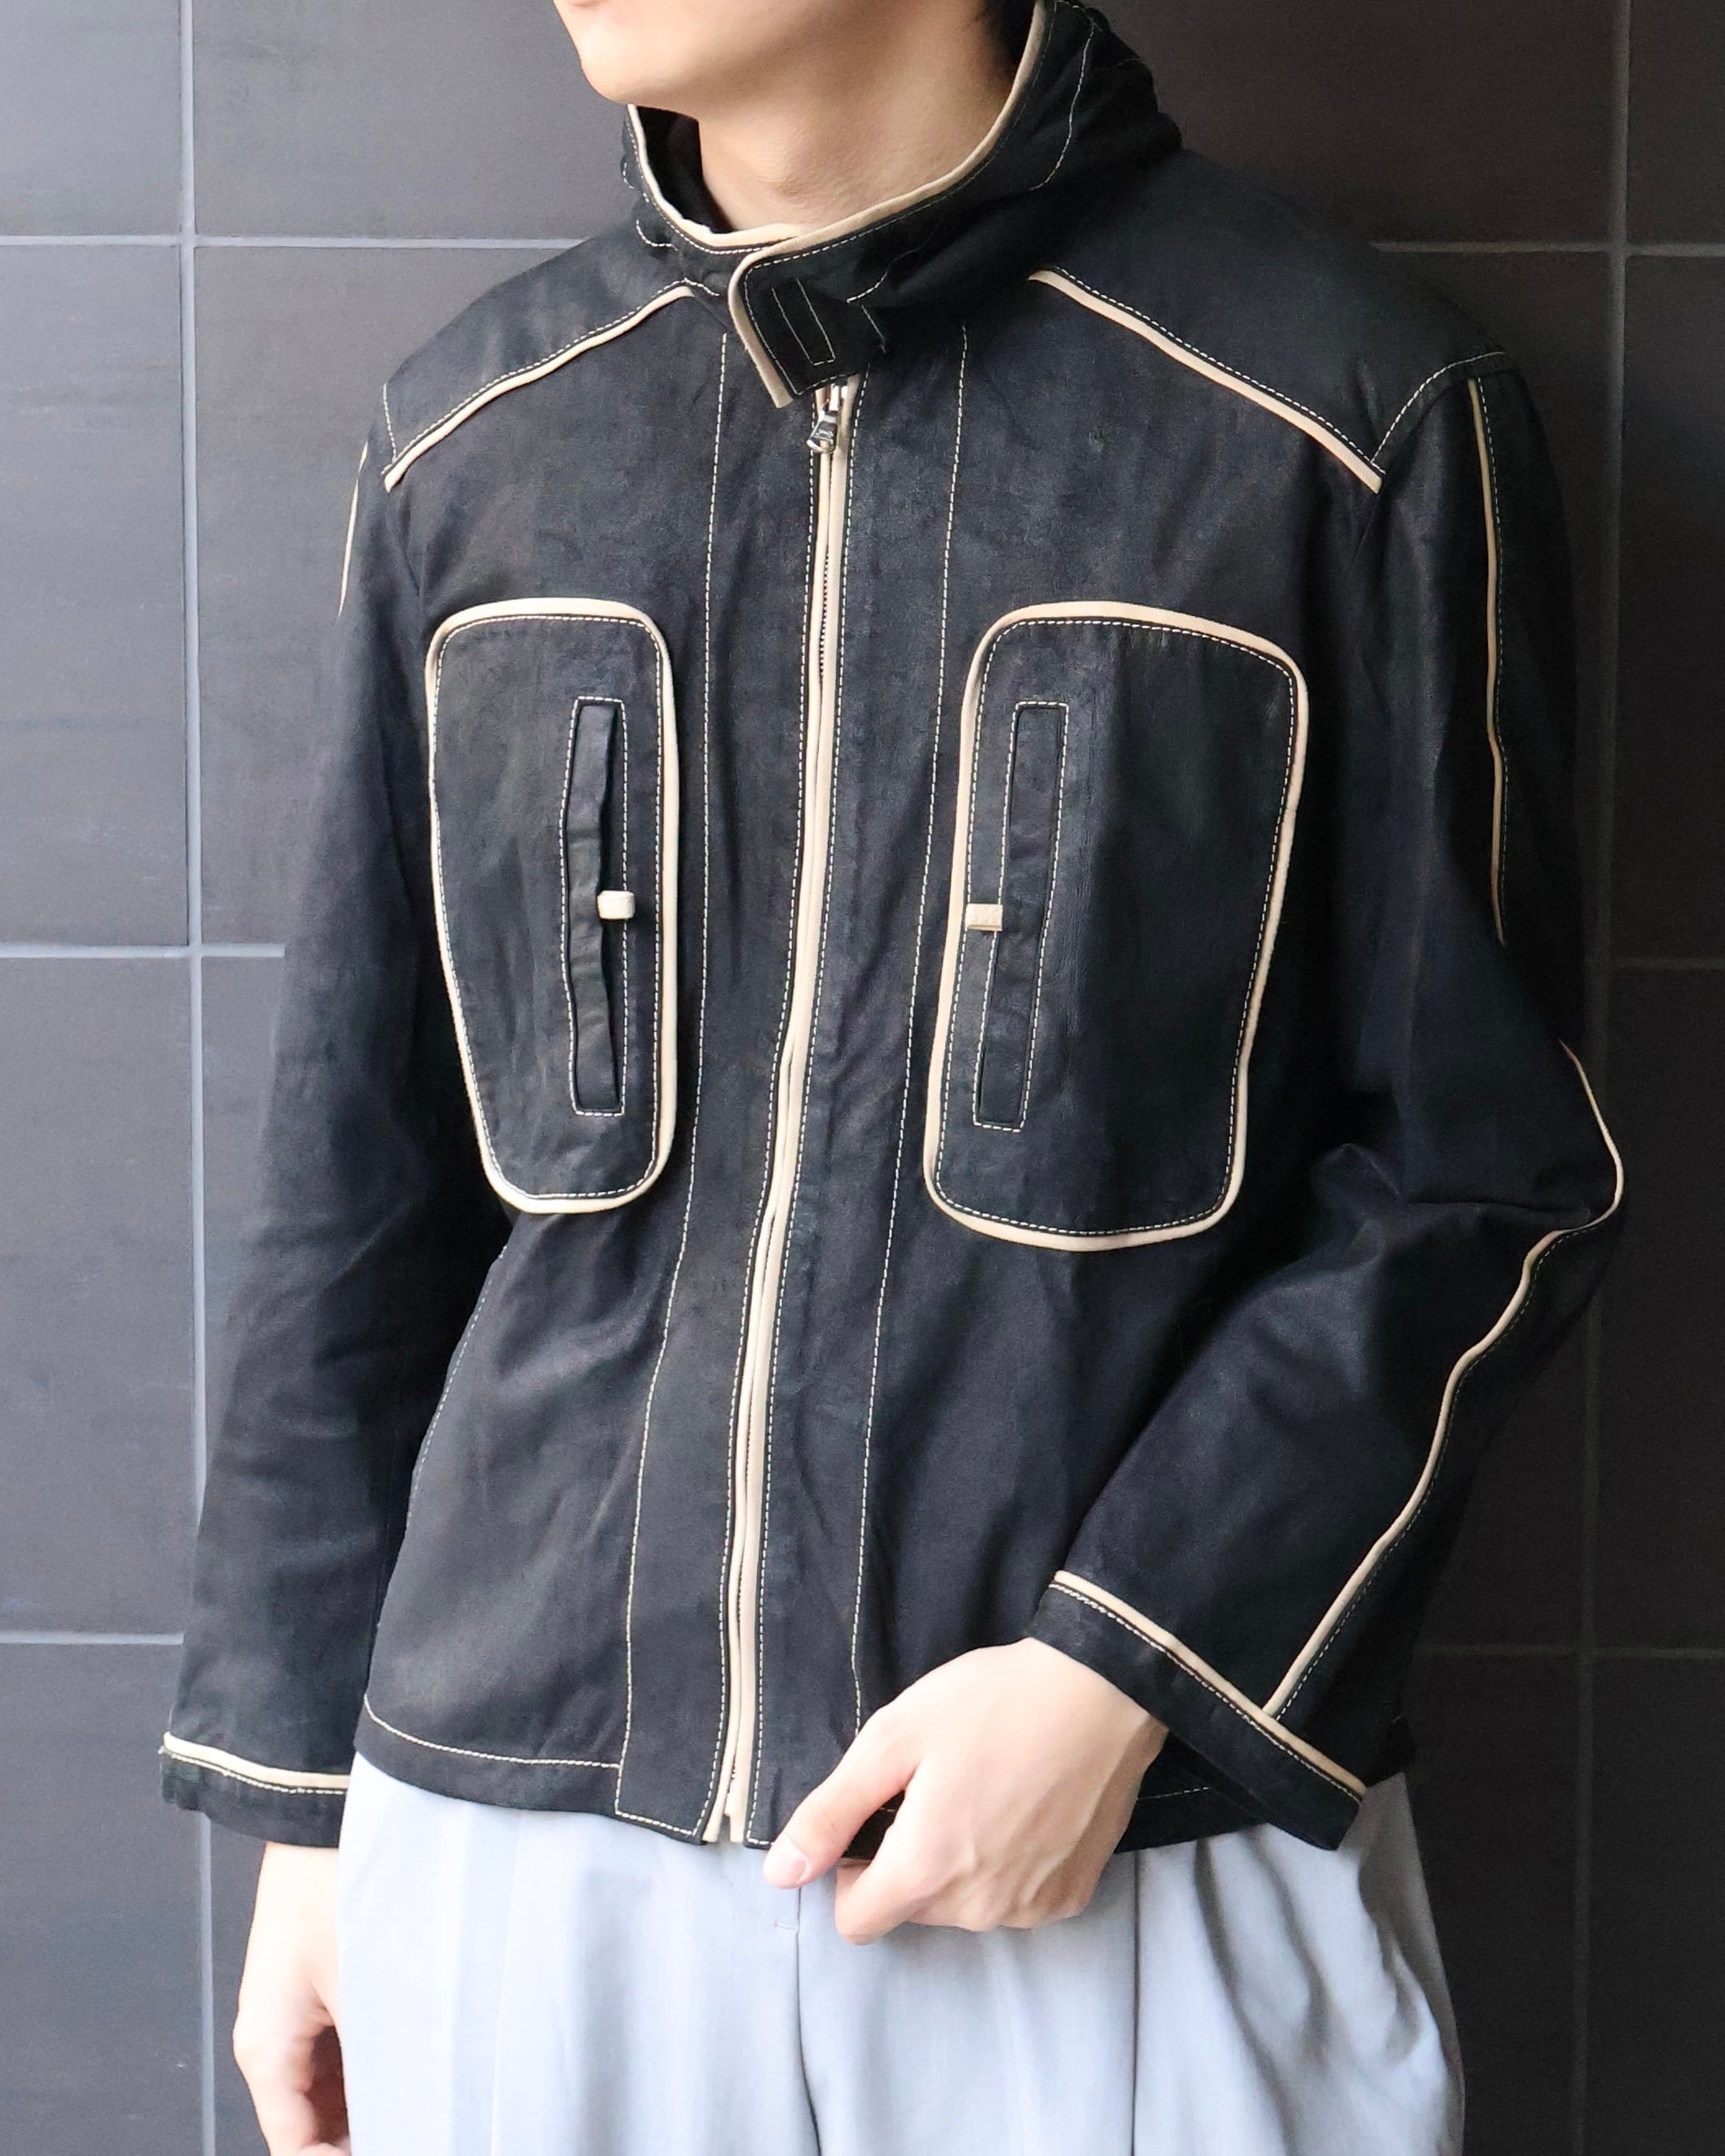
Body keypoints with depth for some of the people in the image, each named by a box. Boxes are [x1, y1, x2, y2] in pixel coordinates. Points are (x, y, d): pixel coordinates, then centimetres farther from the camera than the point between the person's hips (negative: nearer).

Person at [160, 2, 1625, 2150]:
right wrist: (302, 1791, 10)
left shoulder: (1358, 417, -7)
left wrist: (1126, 1675, -13)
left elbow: (1482, 1167, -4)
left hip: (1156, 1847, -3)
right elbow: (359, 1169, 9)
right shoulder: (471, 431, 5)